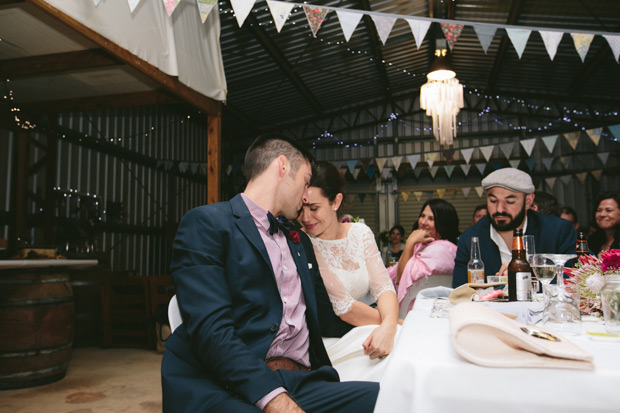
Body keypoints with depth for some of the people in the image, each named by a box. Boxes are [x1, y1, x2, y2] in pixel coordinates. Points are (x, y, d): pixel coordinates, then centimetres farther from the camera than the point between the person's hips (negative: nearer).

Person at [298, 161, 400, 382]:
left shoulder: (360, 233, 5)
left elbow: (384, 287, -2)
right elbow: (343, 307, -15)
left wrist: (389, 326, -22)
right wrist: (397, 323, -11)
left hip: (367, 331, 6)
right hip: (331, 340, -5)